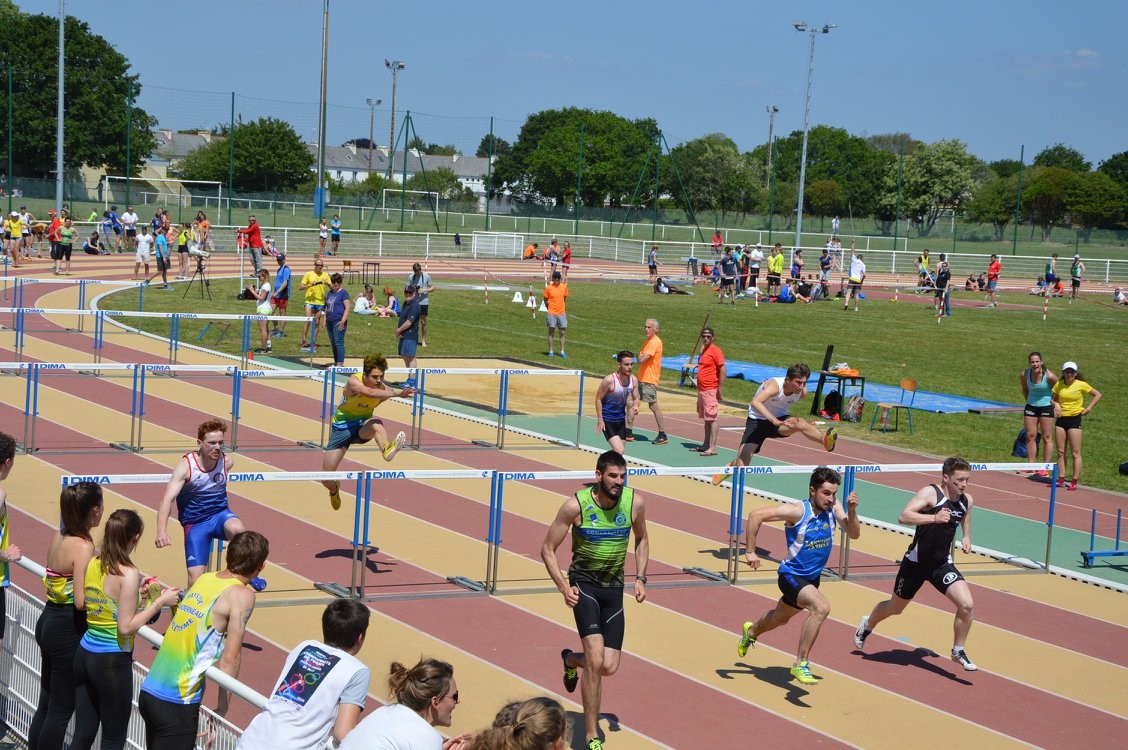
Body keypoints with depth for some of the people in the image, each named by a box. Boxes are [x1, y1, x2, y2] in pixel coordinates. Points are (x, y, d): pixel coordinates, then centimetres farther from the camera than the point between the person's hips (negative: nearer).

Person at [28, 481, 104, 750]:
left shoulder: (58, 537, 3)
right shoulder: (83, 546, -20)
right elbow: (81, 602, -25)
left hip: (48, 622, 8)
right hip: (68, 631, -8)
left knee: (46, 703, 19)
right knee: (62, 709, 3)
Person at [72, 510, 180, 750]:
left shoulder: (93, 564, 3)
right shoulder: (128, 574, -18)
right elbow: (126, 627, -19)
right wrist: (160, 602, -13)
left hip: (84, 655, 7)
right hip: (112, 662, -7)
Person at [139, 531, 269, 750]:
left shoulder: (204, 579, 11)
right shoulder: (242, 595, -9)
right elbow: (230, 658, -12)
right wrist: (222, 708, -5)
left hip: (148, 691, 7)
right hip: (177, 704, -7)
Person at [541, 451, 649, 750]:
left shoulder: (635, 502, -8)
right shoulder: (576, 505, -16)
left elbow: (642, 539, 13)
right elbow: (548, 549, -7)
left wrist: (640, 578, 2)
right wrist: (563, 586, -18)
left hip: (614, 589, 4)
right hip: (584, 584, -4)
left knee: (608, 667, 1)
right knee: (595, 658, -19)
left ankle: (570, 660, 39)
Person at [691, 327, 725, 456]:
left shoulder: (716, 351, -12)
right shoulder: (704, 350, 16)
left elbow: (723, 371, -17)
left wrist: (720, 389, -20)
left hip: (711, 391, -9)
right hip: (701, 390, 9)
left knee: (711, 419, -9)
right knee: (706, 419, 14)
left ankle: (713, 448, -9)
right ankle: (706, 445, 21)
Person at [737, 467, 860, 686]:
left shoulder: (833, 507, -9)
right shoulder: (797, 511, -25)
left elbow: (854, 534, -11)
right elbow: (756, 516, -26)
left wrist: (851, 511, -28)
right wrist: (750, 551, -25)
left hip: (813, 577, 7)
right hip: (791, 576, -7)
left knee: (780, 618, 30)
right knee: (822, 607, -33)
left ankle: (751, 632, 62)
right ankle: (800, 664, -23)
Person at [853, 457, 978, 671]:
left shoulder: (966, 500, -2)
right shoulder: (930, 493, -21)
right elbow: (903, 517, -34)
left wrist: (967, 537, 6)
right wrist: (934, 518, -46)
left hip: (942, 563, 4)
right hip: (916, 562, -4)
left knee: (967, 605, -16)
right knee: (895, 608, 16)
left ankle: (958, 652, 5)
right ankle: (867, 625, 48)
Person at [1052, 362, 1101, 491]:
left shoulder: (1081, 385, -5)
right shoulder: (1059, 385, 5)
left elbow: (1097, 395, 4)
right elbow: (1054, 399, 20)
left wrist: (1089, 408, -4)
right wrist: (1056, 405, -2)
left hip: (1074, 419, -5)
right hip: (1061, 419, 5)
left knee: (1075, 453, -3)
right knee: (1060, 452, 6)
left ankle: (1074, 482, -1)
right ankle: (1061, 479, 11)